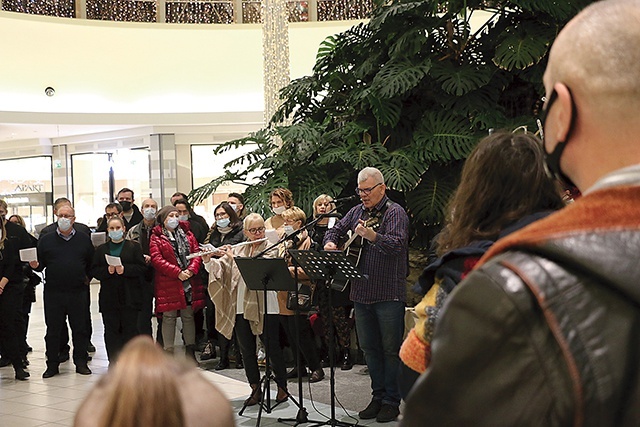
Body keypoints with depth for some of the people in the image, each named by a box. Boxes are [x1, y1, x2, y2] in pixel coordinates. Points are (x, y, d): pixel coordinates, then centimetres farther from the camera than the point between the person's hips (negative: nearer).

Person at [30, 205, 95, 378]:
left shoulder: (84, 240, 6)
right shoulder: (46, 240, 5)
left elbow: (92, 263, 12)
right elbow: (40, 264, 5)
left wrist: (87, 278, 2)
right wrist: (35, 265, -16)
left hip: (78, 292, 0)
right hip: (53, 292, 0)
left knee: (80, 328, 5)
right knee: (53, 330, 4)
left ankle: (81, 362, 16)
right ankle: (52, 365, 13)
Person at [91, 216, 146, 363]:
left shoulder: (134, 247, 6)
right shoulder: (101, 249, 13)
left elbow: (142, 268, -3)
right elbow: (94, 271, 5)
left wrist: (125, 269, -16)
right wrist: (107, 270, -13)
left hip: (129, 297, -2)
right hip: (109, 297, 2)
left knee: (130, 329, 0)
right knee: (111, 331, 2)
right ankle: (113, 362, 7)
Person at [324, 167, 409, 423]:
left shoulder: (394, 212, -8)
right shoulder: (356, 212, 13)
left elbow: (397, 244, -22)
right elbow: (336, 230, 24)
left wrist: (370, 235, -37)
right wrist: (330, 243, 2)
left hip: (389, 293, -7)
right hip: (361, 292, 7)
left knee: (391, 349, -1)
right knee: (370, 348, 12)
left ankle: (392, 402, 7)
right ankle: (378, 397, 22)